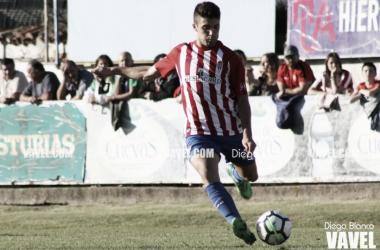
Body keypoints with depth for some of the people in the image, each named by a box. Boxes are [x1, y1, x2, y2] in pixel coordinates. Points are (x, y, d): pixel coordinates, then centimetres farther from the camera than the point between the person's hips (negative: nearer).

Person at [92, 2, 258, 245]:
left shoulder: (231, 58, -4)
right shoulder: (181, 53, 2)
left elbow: (242, 98, -4)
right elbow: (151, 72, 18)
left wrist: (247, 133, -14)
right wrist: (114, 71, 21)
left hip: (231, 131, 1)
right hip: (199, 131, -1)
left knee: (250, 176, 15)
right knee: (210, 179, -25)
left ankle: (237, 175, 53)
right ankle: (237, 222, -33)